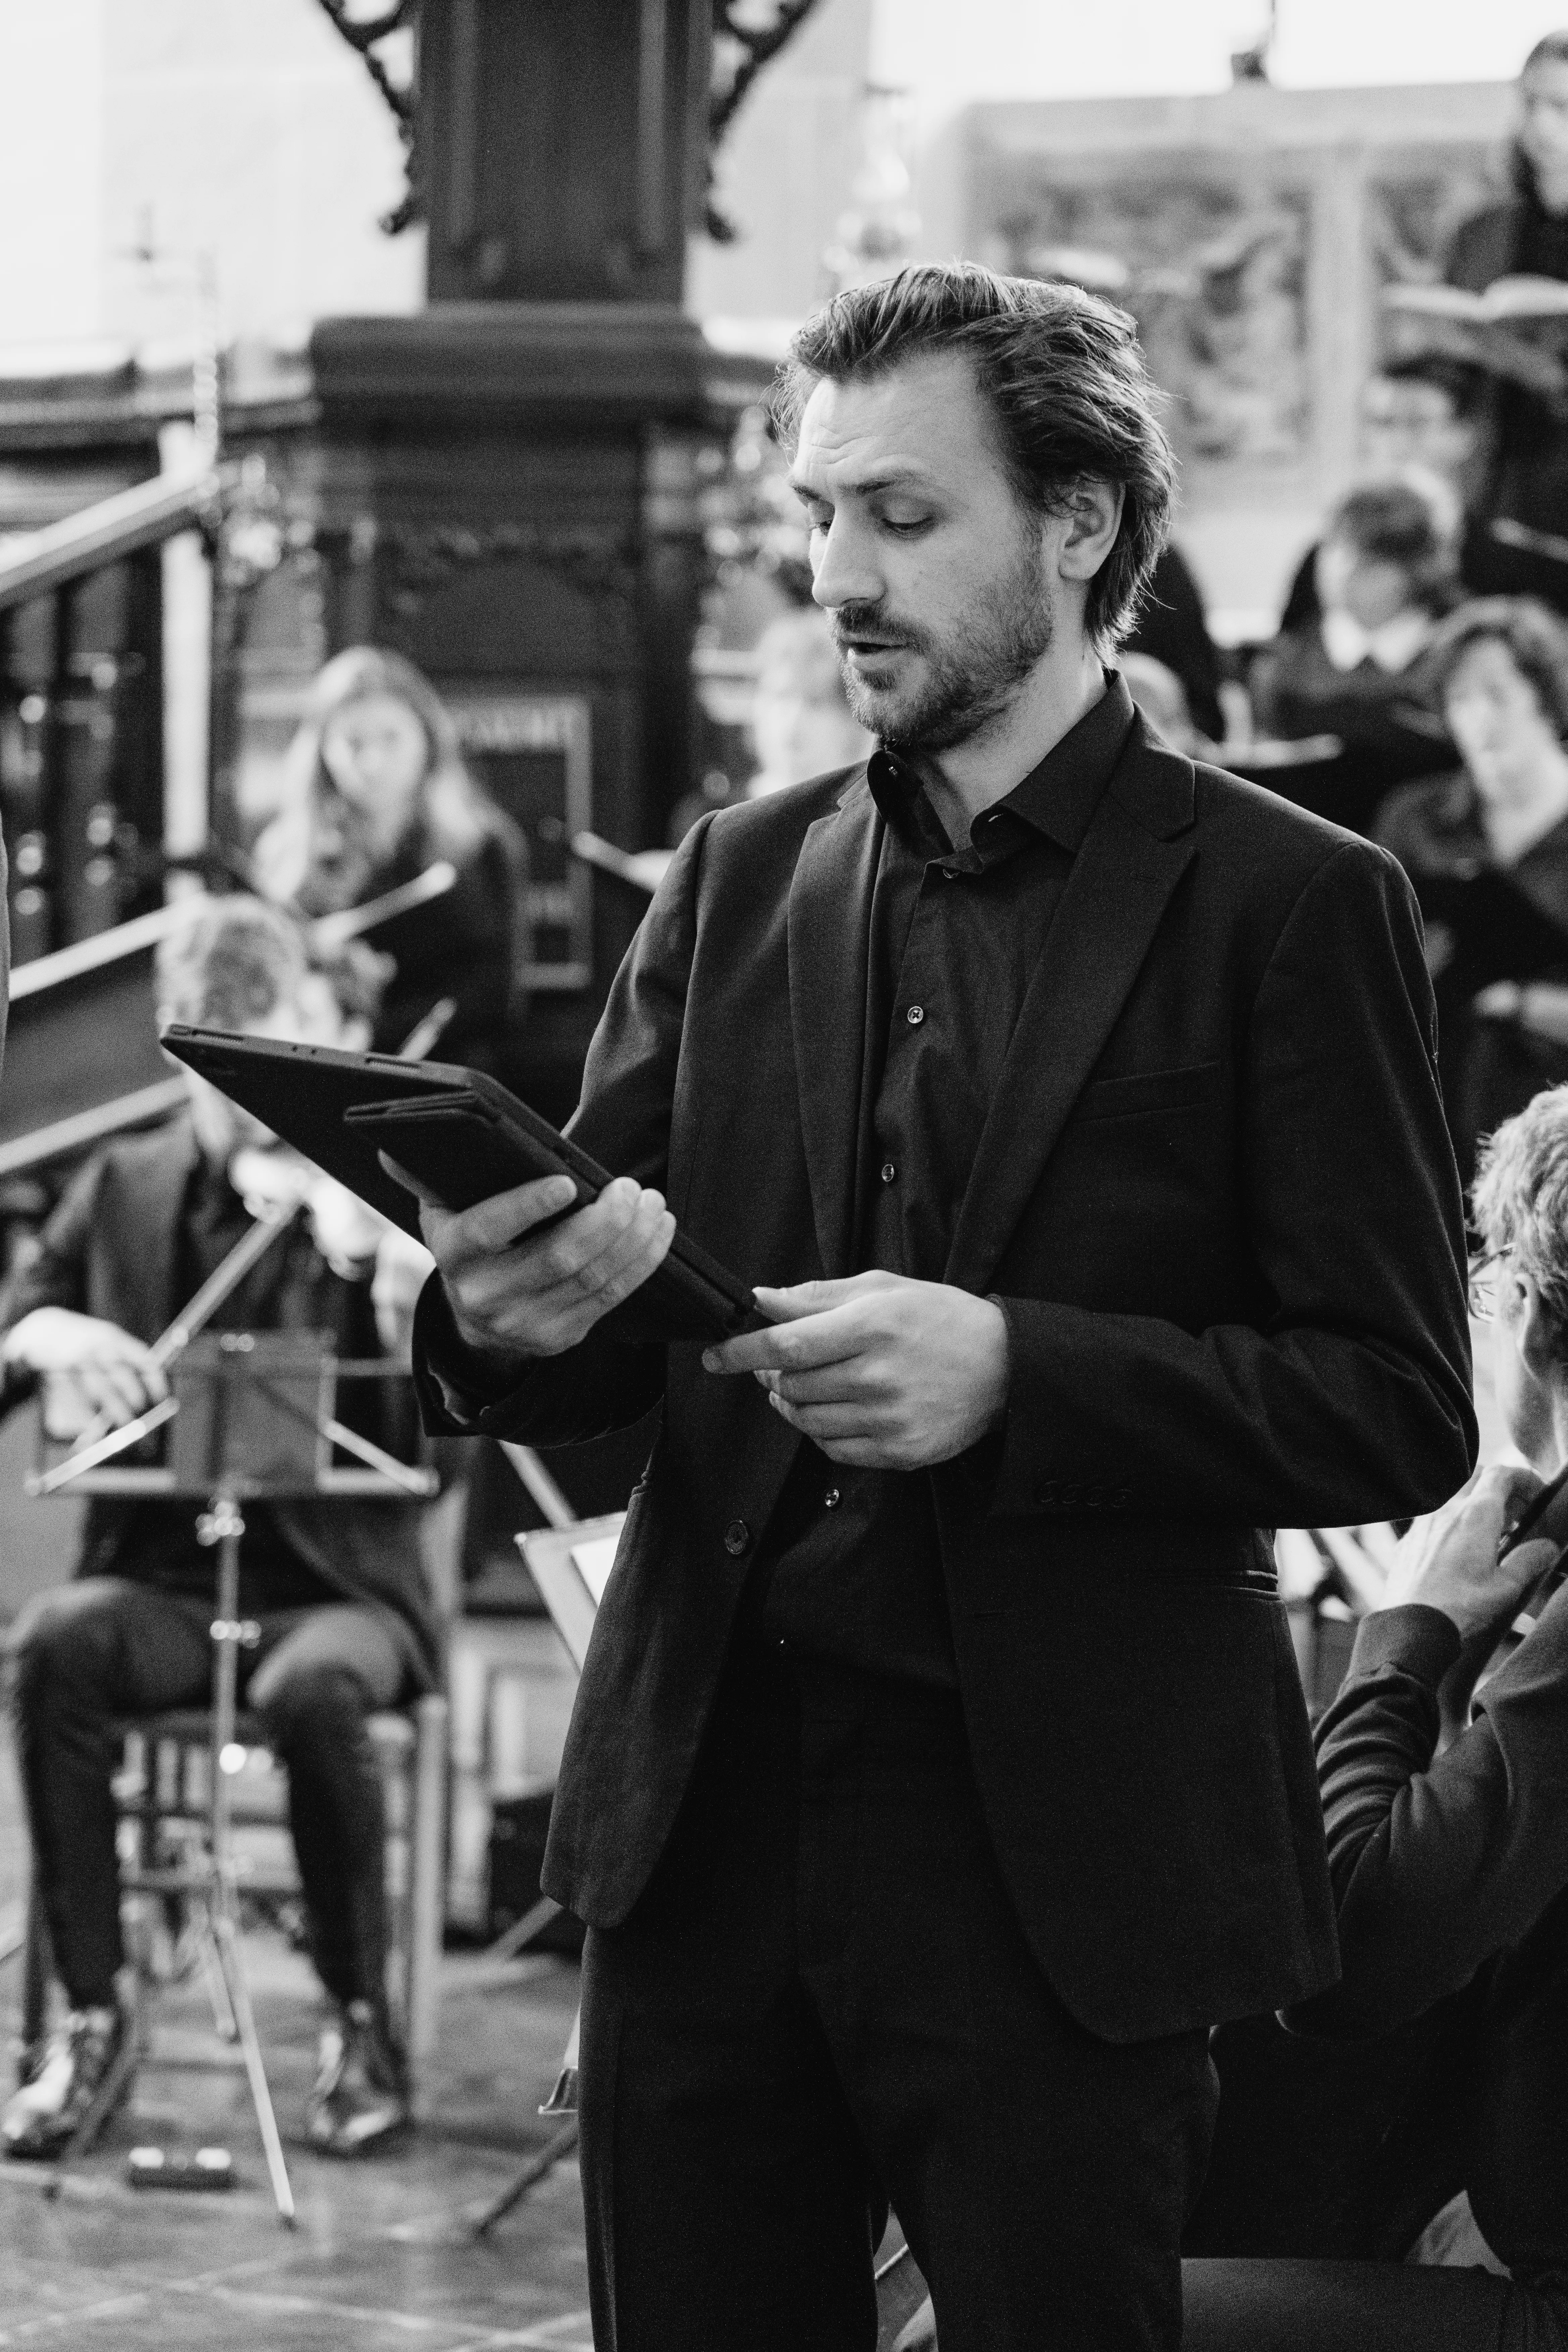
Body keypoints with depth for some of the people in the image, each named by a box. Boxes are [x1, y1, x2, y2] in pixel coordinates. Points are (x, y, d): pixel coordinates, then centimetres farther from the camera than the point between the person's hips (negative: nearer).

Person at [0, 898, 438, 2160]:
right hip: (164, 1574, 2)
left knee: (315, 1687, -37)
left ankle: (364, 2028, -17)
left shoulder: (385, 1190, 3)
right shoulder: (123, 1191, 12)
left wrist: (383, 1270, -22)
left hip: (333, 1584, -2)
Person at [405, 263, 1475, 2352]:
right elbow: (608, 1354, 11)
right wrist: (519, 1313, -13)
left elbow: (1401, 1411, -7)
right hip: (710, 1821, 4)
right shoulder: (741, 878, 12)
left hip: (1059, 1856, -4)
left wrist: (1012, 1374, -20)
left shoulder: (1289, 906, -3)